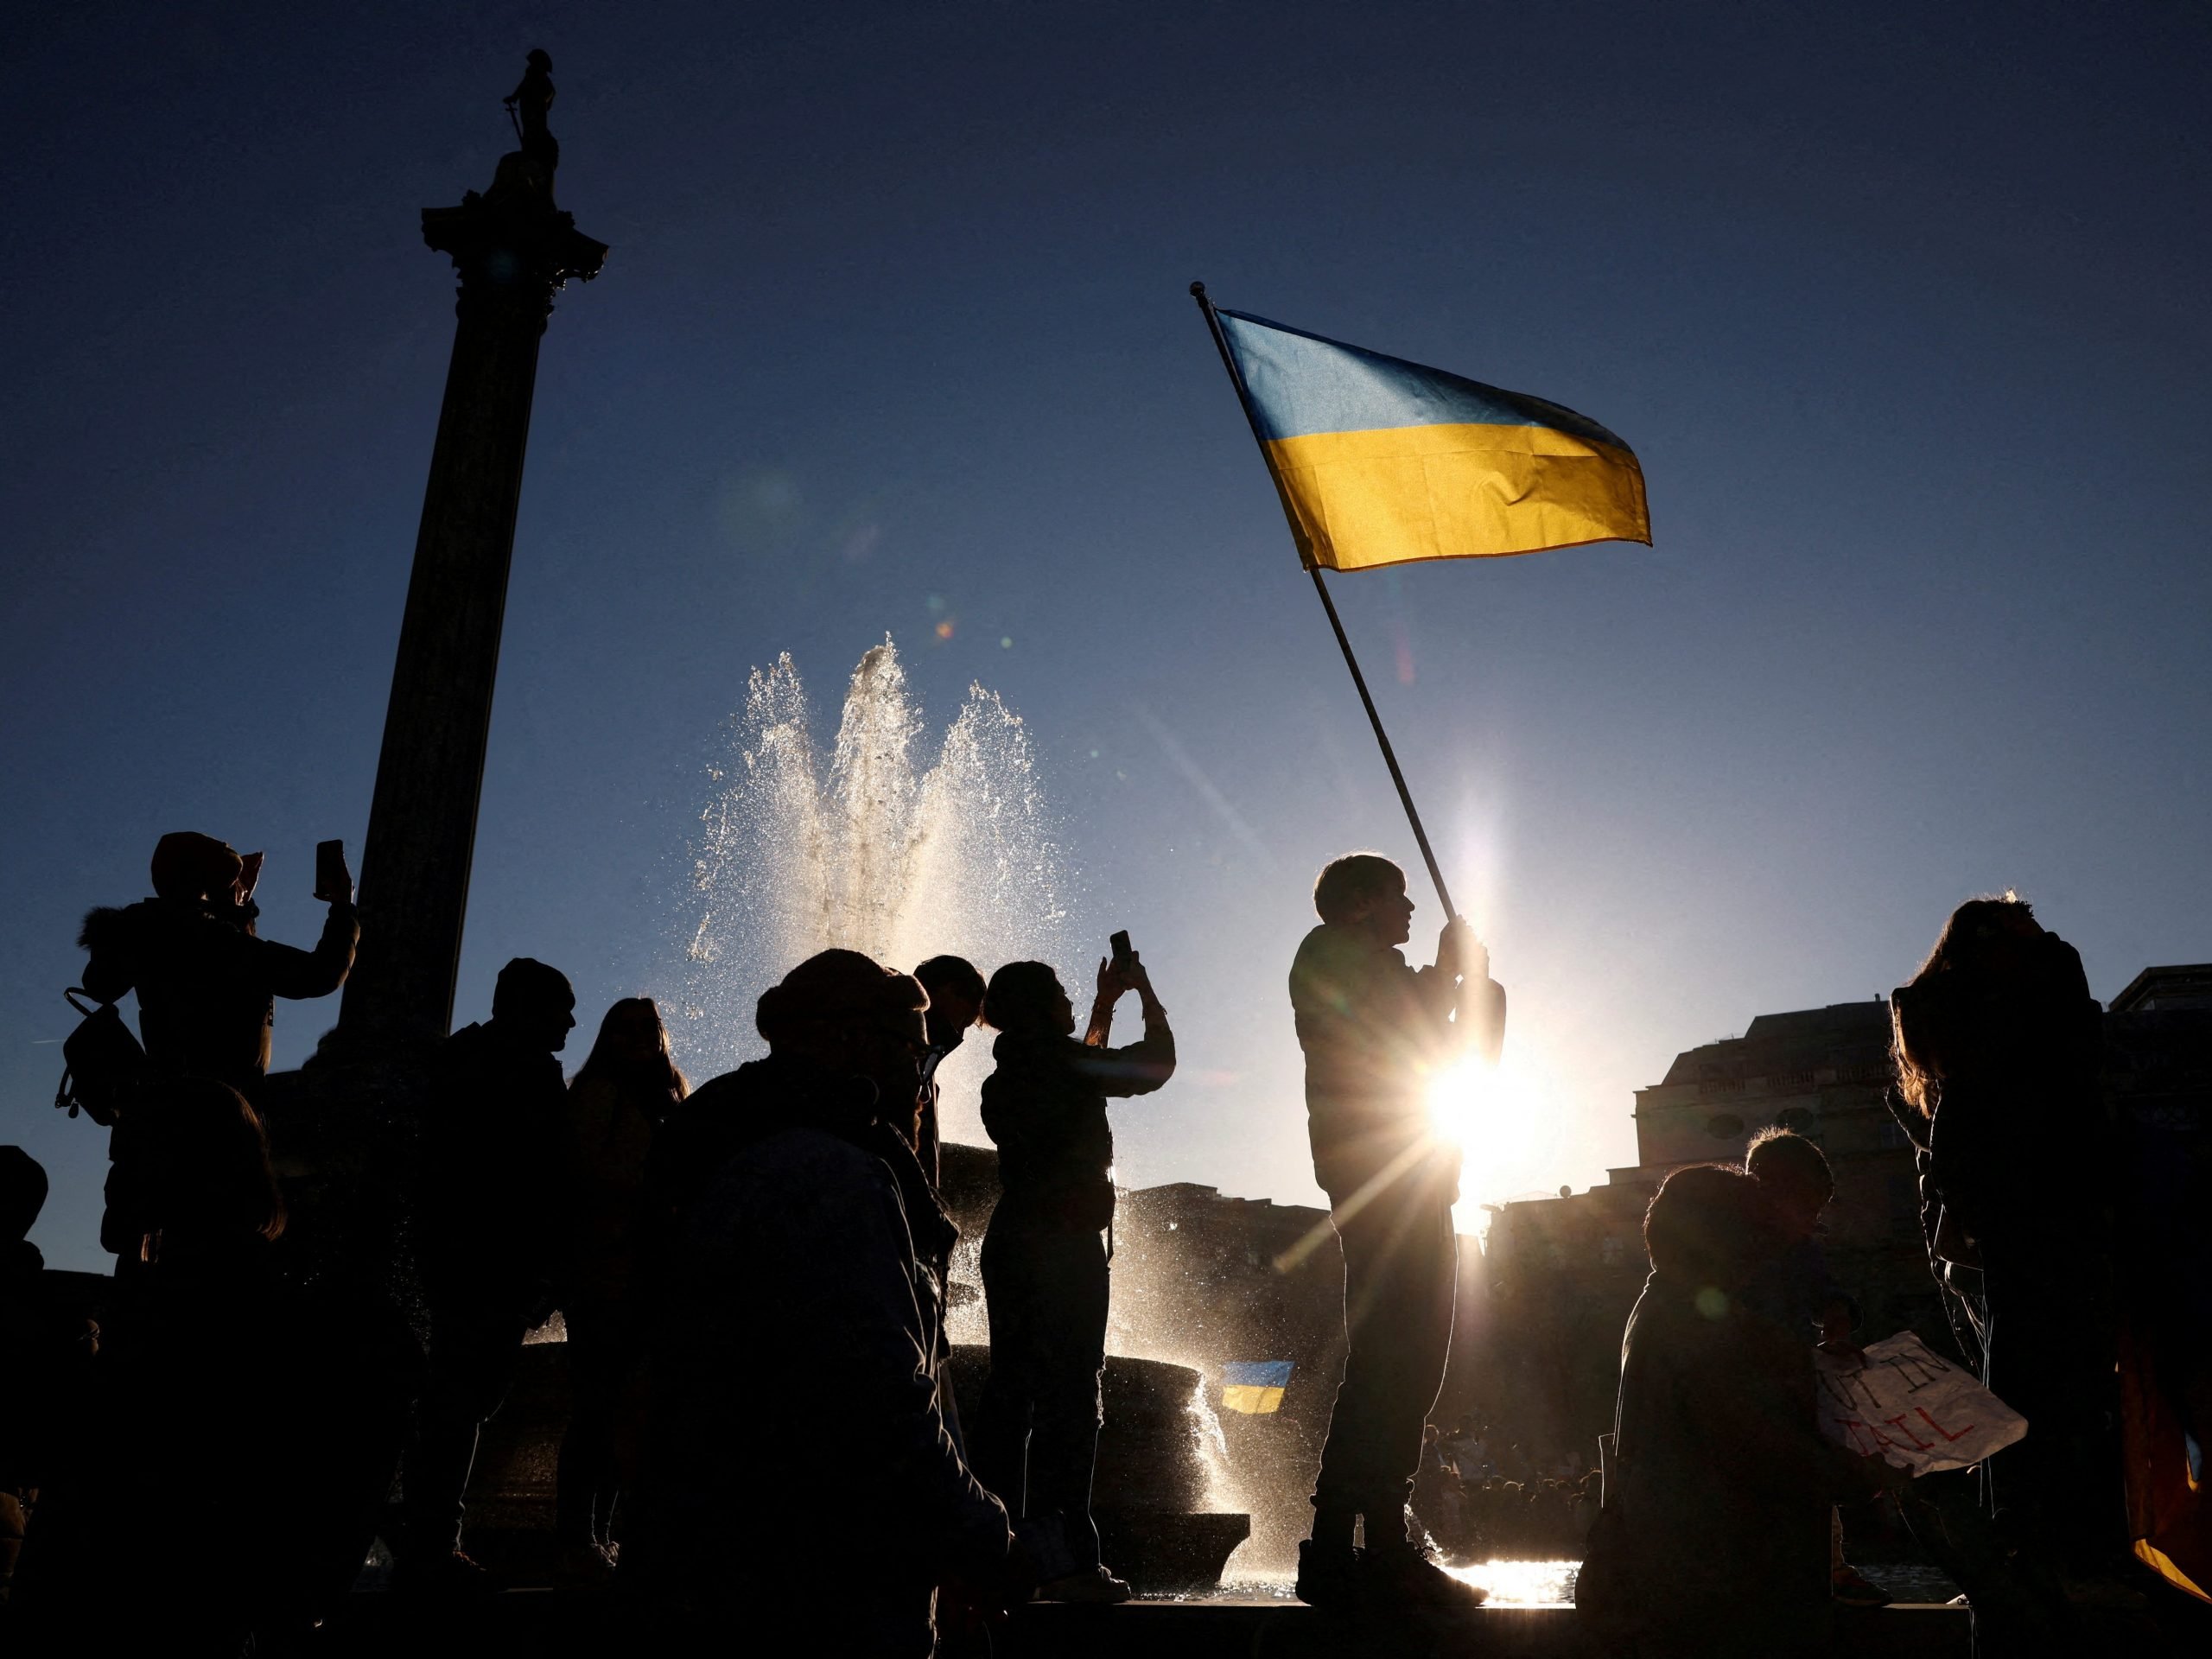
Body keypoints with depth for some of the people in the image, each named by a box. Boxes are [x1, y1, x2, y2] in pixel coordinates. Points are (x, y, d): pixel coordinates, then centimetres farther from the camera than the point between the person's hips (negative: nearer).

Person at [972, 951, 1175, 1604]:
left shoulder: (1006, 1077, 13)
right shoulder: (1058, 1061, -9)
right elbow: (1155, 1062, 2)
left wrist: (1105, 1004, 36)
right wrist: (1143, 989, 16)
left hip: (1010, 1240, 8)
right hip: (1066, 1244, -8)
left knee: (1009, 1390, 10)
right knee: (1068, 1392, -8)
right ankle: (1065, 1558, -9)